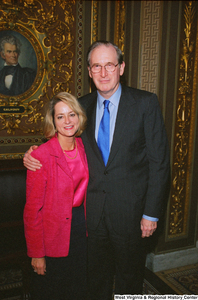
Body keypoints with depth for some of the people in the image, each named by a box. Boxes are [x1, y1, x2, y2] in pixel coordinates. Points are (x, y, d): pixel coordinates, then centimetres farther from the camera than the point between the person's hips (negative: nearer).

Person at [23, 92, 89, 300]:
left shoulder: (83, 147, -2)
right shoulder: (41, 156, -20)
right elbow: (32, 209, -16)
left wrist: (87, 225, 7)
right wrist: (36, 253, -13)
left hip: (80, 226, 5)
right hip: (52, 233, -5)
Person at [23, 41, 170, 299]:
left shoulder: (146, 103, -8)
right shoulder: (82, 106, 3)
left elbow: (159, 160, -9)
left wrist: (151, 213, -11)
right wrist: (34, 155, -8)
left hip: (130, 209, -3)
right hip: (93, 209, 3)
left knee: (129, 278, 18)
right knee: (96, 277, 21)